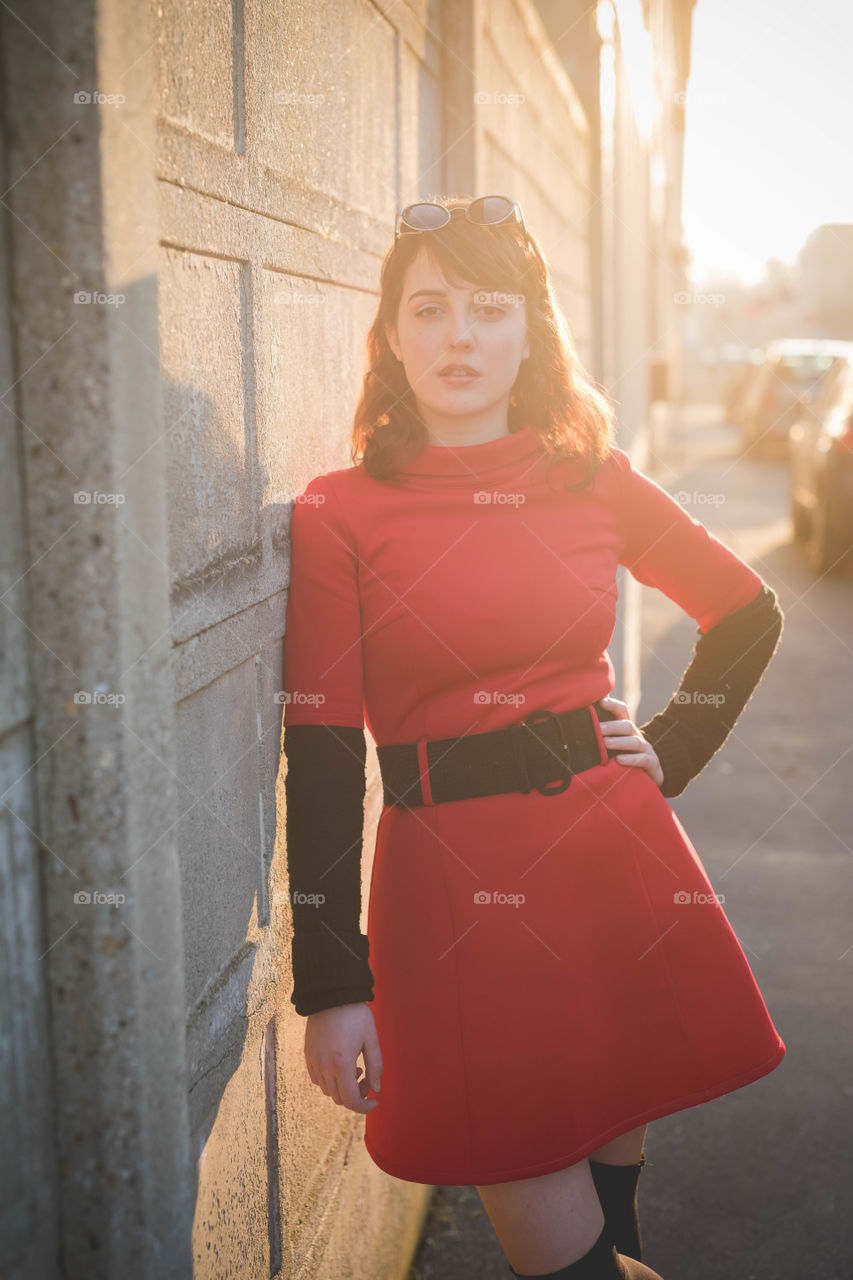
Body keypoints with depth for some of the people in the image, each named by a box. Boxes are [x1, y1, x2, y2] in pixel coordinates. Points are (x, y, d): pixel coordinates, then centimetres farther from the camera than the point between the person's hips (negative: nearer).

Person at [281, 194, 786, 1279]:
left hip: (617, 855, 3)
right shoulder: (337, 516, -6)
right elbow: (321, 755, -7)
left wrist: (671, 752, 7)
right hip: (453, 884, -3)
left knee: (612, 1170, 16)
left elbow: (749, 613, 17)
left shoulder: (597, 480, 3)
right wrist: (330, 984, -9)